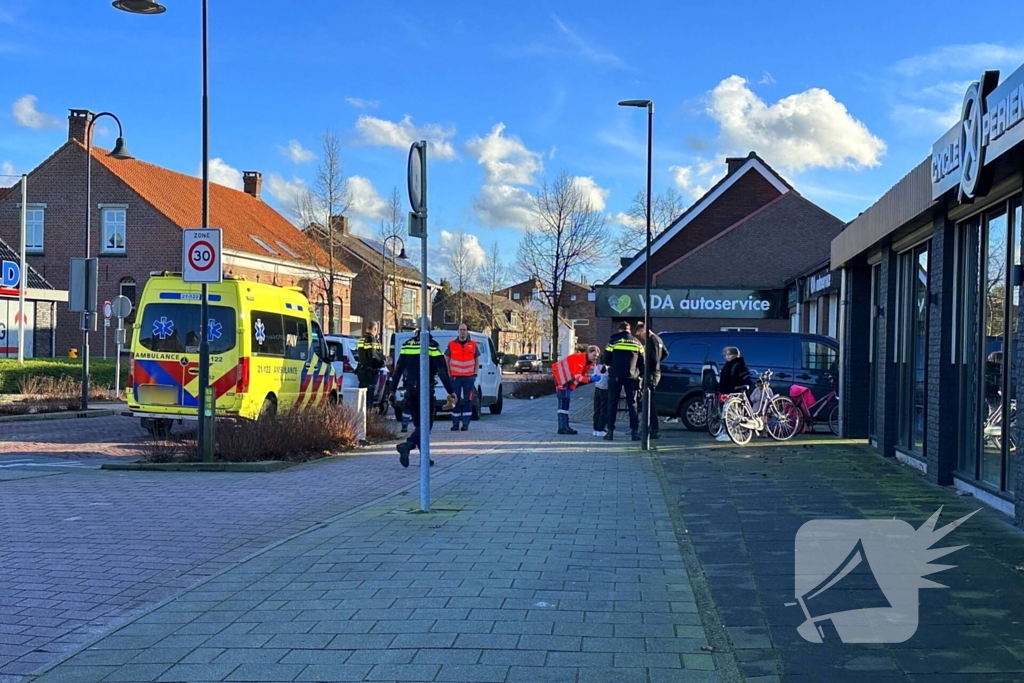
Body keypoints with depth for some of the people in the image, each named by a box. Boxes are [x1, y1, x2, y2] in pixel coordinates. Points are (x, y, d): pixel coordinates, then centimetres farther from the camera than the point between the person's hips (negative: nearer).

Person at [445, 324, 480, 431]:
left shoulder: (473, 345, 6)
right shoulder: (451, 344, 3)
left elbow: (477, 360, 13)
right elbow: (446, 359, 8)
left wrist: (475, 373, 3)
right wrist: (449, 374, 0)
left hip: (469, 377, 1)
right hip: (455, 377, -1)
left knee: (468, 401, -1)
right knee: (455, 400, 0)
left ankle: (465, 424, 3)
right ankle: (455, 424, 6)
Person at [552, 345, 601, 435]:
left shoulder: (590, 363, 1)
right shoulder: (580, 359, -28)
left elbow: (583, 374, 6)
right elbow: (577, 376, -34)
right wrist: (590, 379, -45)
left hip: (568, 378, 10)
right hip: (561, 374, -10)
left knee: (566, 400, 8)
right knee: (563, 400, -16)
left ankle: (564, 426, 9)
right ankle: (562, 427, -20)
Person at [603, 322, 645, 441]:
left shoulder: (613, 341, -1)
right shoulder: (637, 342, 7)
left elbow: (605, 360, 0)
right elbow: (642, 362, 7)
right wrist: (639, 375, 17)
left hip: (615, 376, -2)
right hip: (631, 377, 2)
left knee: (612, 403, 4)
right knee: (632, 403, 7)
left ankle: (610, 430, -1)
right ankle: (635, 431, 0)